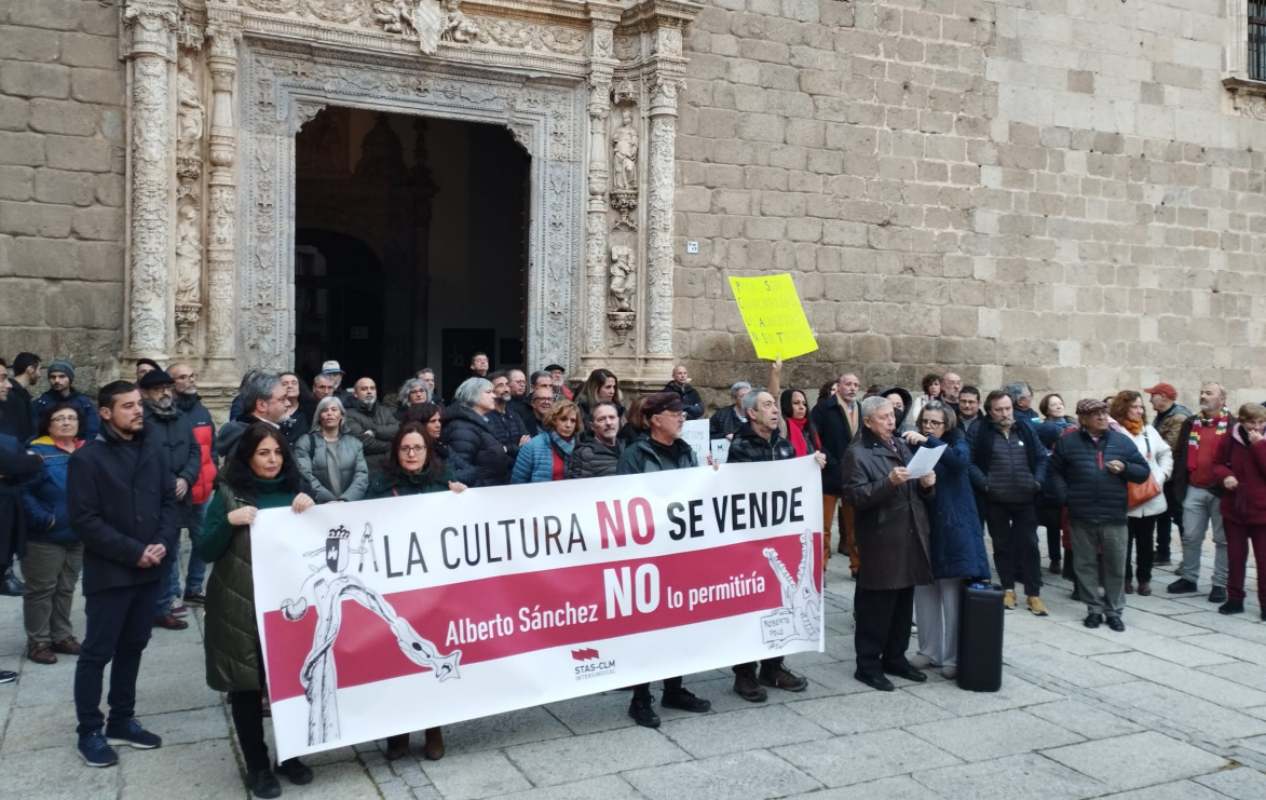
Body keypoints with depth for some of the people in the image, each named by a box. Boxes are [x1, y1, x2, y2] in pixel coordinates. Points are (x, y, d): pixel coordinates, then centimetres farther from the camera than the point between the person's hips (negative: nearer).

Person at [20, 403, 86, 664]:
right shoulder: (38, 451, -11)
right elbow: (23, 491, -17)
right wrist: (43, 520, -24)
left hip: (77, 535, 5)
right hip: (45, 537, -5)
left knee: (66, 588, 17)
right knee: (41, 590, 6)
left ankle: (62, 636, 29)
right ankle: (38, 641, 17)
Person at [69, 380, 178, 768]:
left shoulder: (153, 450, 6)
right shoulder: (87, 458, -10)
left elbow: (169, 499, 8)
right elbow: (84, 520, -13)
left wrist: (164, 542, -8)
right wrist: (132, 551, -17)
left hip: (149, 570, 5)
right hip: (109, 572, -5)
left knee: (132, 647, 15)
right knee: (97, 652, 5)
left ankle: (122, 720, 29)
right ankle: (89, 731, 18)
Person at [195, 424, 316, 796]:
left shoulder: (293, 490, 7)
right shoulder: (229, 494, -2)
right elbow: (206, 551, -5)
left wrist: (310, 512, -10)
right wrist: (229, 521, -20)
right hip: (241, 606, -2)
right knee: (246, 684, 4)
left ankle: (289, 755, 24)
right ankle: (257, 765, 18)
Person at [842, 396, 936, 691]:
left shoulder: (902, 446, 17)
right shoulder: (857, 454, -7)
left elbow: (916, 491, 24)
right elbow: (856, 497, -17)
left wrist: (926, 484, 2)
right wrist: (889, 482, -26)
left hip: (909, 538, 7)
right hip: (880, 542, -7)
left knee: (904, 603, 14)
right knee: (875, 606, -2)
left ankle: (895, 658, 27)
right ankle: (868, 665, 8)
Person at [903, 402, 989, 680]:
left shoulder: (957, 443, -1)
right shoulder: (914, 446, 7)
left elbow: (961, 459, -25)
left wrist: (928, 441, -32)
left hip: (952, 530, -3)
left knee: (953, 596, -1)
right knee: (924, 593, 9)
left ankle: (953, 657, 10)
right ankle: (929, 651, 22)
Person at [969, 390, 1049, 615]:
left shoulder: (1026, 428, 4)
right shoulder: (982, 433, -4)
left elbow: (1041, 457, 7)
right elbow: (972, 462, -3)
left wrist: (1038, 481, -6)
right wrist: (984, 483, -15)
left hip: (1025, 499, 1)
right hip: (996, 500, -1)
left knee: (1029, 544, 3)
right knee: (1002, 545, 9)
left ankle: (1033, 594, 9)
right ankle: (1008, 589, 22)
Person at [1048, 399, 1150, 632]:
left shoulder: (1122, 441, 6)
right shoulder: (1068, 442, 3)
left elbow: (1144, 472, 11)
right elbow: (1055, 472, 9)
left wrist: (1125, 468, -9)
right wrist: (1066, 497, -3)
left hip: (1114, 517, 1)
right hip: (1081, 516, 0)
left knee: (1116, 566, 4)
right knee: (1086, 565, 6)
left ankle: (1114, 611, 17)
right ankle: (1094, 608, 18)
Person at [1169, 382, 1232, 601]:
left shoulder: (1232, 425, -5)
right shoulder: (1190, 423, 8)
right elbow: (1180, 455, 10)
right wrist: (1179, 485, 4)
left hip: (1221, 491, -4)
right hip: (1194, 490, 4)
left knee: (1222, 539, 6)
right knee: (1190, 536, 9)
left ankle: (1220, 584, 12)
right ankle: (1189, 578, 21)